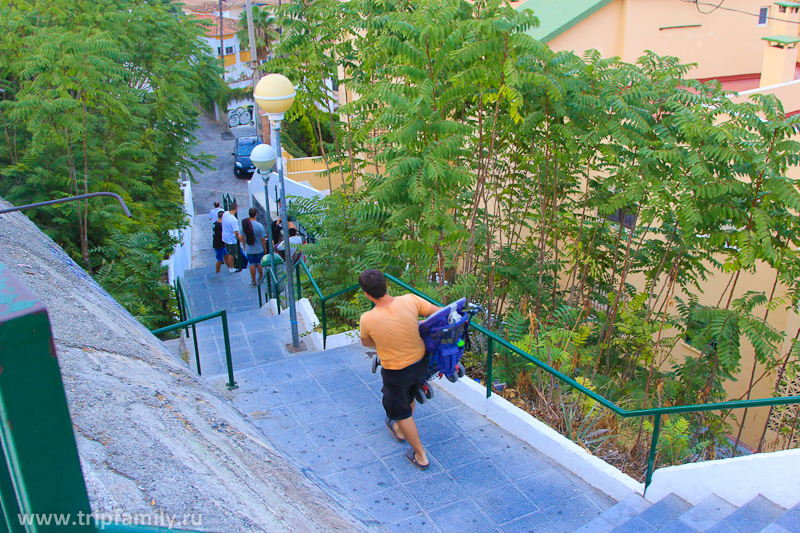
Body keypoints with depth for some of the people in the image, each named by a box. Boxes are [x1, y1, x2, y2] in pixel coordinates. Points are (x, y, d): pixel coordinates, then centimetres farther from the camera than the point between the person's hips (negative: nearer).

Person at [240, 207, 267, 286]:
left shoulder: (244, 224, -9)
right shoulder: (259, 225, -19)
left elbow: (243, 237, 2)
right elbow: (263, 239, -14)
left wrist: (244, 247, 17)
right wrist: (265, 248, 1)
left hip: (249, 249, 2)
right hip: (259, 249, -2)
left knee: (252, 265, 11)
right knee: (259, 264, 15)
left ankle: (253, 281, 19)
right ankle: (261, 279, 29)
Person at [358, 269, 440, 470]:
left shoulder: (367, 320, -27)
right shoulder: (410, 301, -23)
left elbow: (366, 342, -4)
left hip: (396, 373, -4)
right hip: (420, 363, 4)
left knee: (401, 411, 22)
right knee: (409, 398, 32)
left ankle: (420, 456, 36)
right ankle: (399, 430, 60)